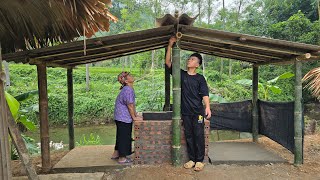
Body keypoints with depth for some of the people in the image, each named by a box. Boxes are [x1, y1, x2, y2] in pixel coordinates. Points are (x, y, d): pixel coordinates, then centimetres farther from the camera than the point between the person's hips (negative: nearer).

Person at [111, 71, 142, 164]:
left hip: (121, 117, 10)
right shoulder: (128, 90, -21)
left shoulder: (129, 89, 10)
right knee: (124, 136, 1)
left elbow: (133, 104, 15)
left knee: (121, 136, 20)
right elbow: (130, 105, -20)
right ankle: (122, 158, 14)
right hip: (124, 118, -10)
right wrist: (134, 117, -12)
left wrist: (136, 114, 15)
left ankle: (116, 154, 33)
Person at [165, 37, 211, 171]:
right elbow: (168, 62, 3)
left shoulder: (200, 78, 2)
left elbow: (205, 94, -8)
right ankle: (192, 159, 21)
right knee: (189, 136, 9)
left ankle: (199, 160, 12)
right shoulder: (181, 74, 7)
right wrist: (170, 45, -2)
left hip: (198, 112, -2)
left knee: (199, 136, 1)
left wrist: (207, 108, -23)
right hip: (185, 112, 2)